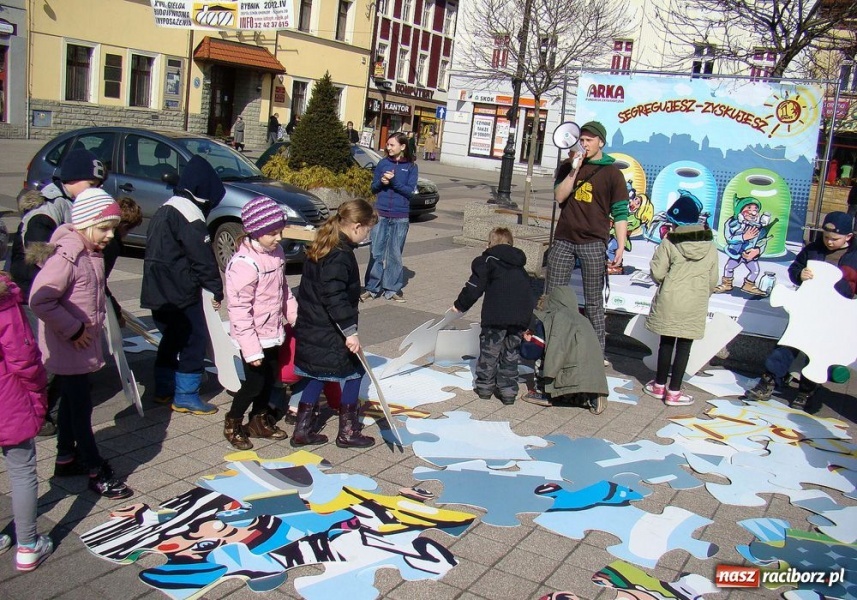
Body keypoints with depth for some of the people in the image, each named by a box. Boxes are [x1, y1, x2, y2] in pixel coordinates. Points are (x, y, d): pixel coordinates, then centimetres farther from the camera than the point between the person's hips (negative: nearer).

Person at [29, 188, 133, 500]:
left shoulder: (92, 252, 5)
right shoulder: (66, 255, -24)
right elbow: (39, 300, -30)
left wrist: (93, 328, 11)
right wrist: (73, 330, -23)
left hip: (83, 344, 9)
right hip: (67, 347, -9)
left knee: (72, 402, 20)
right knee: (80, 406, 0)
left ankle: (66, 458, 35)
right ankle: (96, 473, 9)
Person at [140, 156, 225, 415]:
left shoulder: (166, 209, 16)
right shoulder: (189, 213, -15)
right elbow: (202, 257, -18)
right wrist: (217, 288, -11)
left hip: (157, 291, 10)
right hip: (180, 293, -10)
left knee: (171, 337, 19)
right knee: (194, 339, -2)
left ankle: (164, 389, 27)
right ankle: (186, 396, 2)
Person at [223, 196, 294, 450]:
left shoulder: (276, 252, 1)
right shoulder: (244, 263, -25)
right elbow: (239, 309, -25)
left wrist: (294, 315, 15)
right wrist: (251, 349, -24)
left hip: (273, 332, 8)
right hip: (255, 336, -8)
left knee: (270, 378, 18)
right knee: (254, 383, 3)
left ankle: (260, 420, 38)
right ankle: (232, 424, 25)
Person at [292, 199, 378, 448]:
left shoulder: (323, 248, 9)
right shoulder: (341, 255, -22)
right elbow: (335, 298, -28)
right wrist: (350, 332, -26)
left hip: (310, 328, 9)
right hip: (329, 334, -9)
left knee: (317, 376, 18)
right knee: (353, 372, 6)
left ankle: (302, 430, 23)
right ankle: (348, 432, 17)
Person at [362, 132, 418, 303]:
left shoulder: (411, 167, 2)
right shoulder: (383, 163, 7)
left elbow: (410, 191, -6)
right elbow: (373, 188, 9)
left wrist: (394, 181, -17)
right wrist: (381, 182, -12)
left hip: (400, 217, -1)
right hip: (381, 215, 1)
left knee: (395, 254, 5)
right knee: (376, 252, 0)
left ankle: (392, 289, 13)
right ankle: (372, 288, 7)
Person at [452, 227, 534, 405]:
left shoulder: (487, 261, 6)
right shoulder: (519, 265, 25)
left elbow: (474, 287, 0)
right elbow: (527, 289, 27)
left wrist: (459, 305, 16)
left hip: (497, 314, -5)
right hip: (522, 315, 5)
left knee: (489, 350, 11)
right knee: (511, 352, 15)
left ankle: (484, 385, 21)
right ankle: (508, 390, 17)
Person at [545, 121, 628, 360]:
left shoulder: (612, 173, 2)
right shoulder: (568, 167, 13)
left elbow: (620, 212, -1)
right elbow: (559, 197, -1)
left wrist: (620, 247, -9)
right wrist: (574, 170, -10)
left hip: (593, 243, -3)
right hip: (563, 240, 4)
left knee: (593, 302, 0)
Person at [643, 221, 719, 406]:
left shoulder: (668, 243, -5)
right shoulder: (710, 247, 4)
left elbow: (657, 273, -8)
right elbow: (713, 281, 7)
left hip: (669, 301, -1)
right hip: (696, 305, 1)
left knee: (666, 342, 12)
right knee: (684, 346, 6)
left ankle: (660, 385, 24)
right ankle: (674, 391, 9)